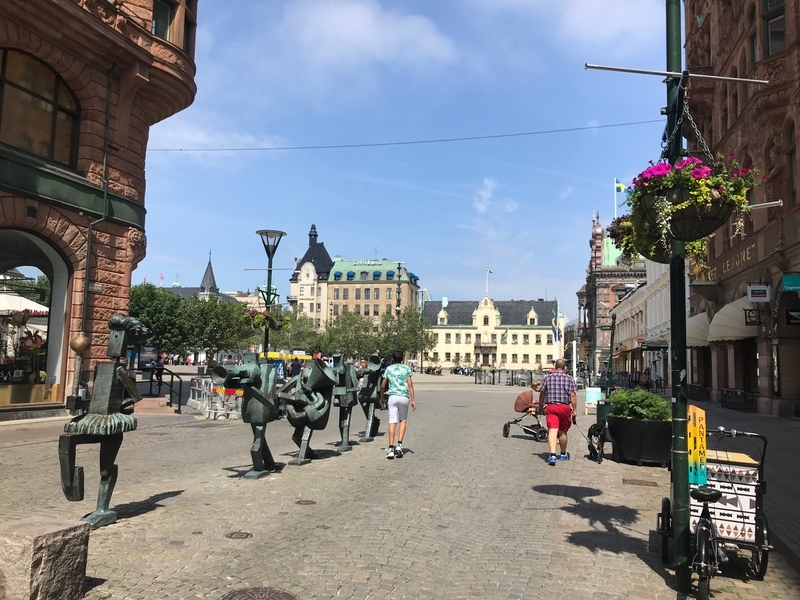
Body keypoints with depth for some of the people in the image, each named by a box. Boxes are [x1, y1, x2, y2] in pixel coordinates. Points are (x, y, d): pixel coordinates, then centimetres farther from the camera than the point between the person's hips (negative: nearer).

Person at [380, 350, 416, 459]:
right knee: (403, 420, 16)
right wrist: (413, 400, 0)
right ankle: (399, 444, 3)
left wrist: (382, 398, 25)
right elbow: (410, 385, -2)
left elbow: (383, 386, 11)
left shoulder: (388, 369, 9)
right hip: (404, 397, 0)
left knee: (392, 422, -1)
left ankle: (391, 448, -5)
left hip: (392, 397, 0)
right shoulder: (406, 368, 5)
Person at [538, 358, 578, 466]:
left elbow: (542, 394, 8)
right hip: (565, 407, 1)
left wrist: (540, 406, 20)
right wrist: (575, 409, 1)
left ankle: (552, 455, -26)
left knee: (552, 430, -10)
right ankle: (563, 454, 32)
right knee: (563, 431, 15)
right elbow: (573, 395, -3)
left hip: (550, 407, 0)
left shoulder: (548, 378, 5)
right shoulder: (569, 378, 2)